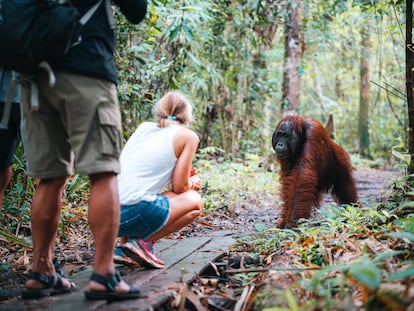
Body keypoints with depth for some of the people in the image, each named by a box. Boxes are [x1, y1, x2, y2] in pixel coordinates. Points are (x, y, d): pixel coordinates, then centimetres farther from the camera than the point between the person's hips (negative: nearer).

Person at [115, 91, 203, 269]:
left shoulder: (143, 127, 20)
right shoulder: (188, 136, 5)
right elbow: (179, 187, 3)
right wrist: (193, 184, 25)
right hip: (135, 212, -6)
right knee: (195, 201, 18)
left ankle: (124, 247, 17)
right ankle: (143, 242, 2)